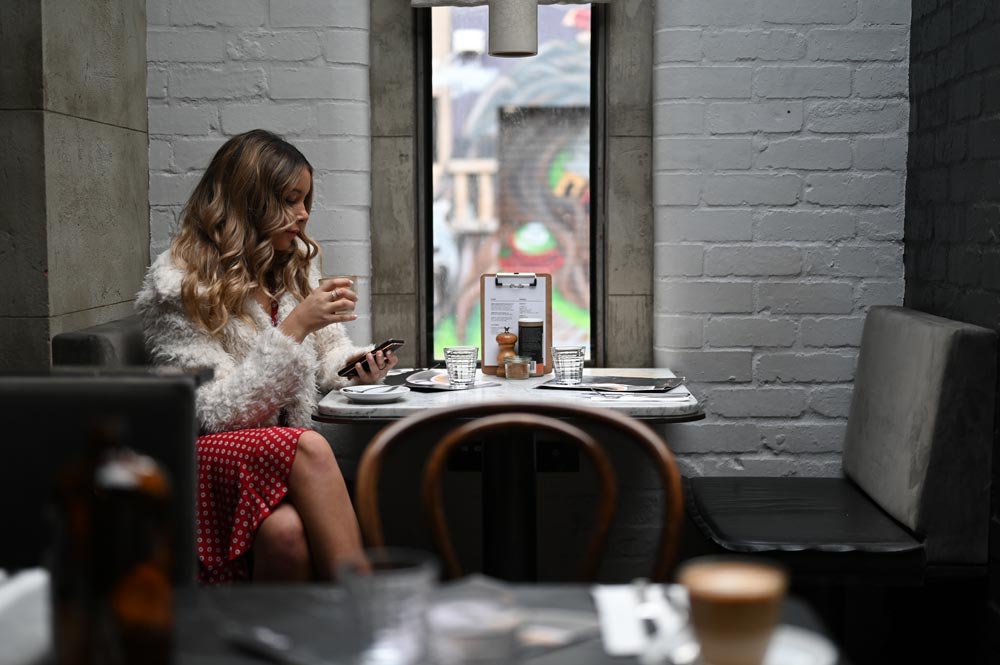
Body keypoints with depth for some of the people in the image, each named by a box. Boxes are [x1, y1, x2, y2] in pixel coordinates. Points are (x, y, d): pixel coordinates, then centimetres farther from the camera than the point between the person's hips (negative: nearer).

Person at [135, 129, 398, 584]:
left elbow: (323, 354, 24)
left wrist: (353, 364, -2)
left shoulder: (297, 263, 12)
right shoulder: (177, 285, -8)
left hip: (281, 453, 5)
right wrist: (295, 327, -21)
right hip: (204, 457, -5)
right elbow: (215, 414, -15)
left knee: (287, 532, -32)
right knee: (309, 447, -36)